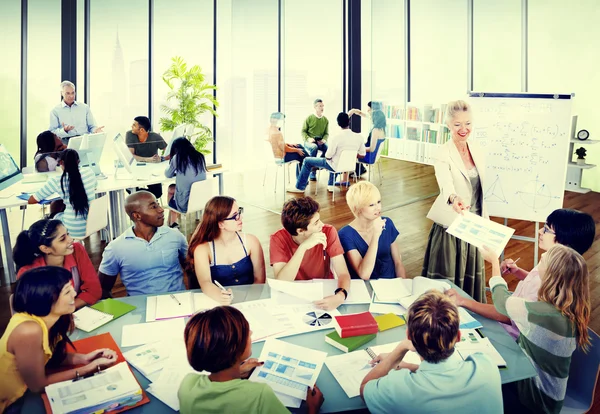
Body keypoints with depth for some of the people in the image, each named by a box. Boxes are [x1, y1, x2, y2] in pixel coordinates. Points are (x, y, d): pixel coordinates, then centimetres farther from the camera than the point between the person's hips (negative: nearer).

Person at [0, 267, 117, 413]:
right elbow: (38, 386, -21)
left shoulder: (44, 318, -11)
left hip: (24, 392, 6)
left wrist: (84, 358, -10)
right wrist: (91, 367, -18)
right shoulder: (29, 330, -33)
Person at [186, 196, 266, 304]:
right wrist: (220, 296, -40)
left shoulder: (250, 242, 0)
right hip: (218, 304, 0)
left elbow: (259, 279, 2)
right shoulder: (202, 248, -6)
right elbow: (205, 282, -20)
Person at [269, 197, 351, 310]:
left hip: (324, 293, 2)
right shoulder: (279, 239, -17)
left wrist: (341, 295, -39)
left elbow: (343, 274, -17)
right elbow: (281, 284, -26)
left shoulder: (329, 232, -14)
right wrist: (303, 247, -35)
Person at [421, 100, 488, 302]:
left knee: (471, 275, 17)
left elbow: (481, 186, 11)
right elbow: (446, 184, -35)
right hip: (450, 225, -6)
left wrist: (484, 218, 13)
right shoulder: (443, 154, -17)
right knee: (447, 279, 3)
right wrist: (454, 199, -56)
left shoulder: (477, 149, 3)